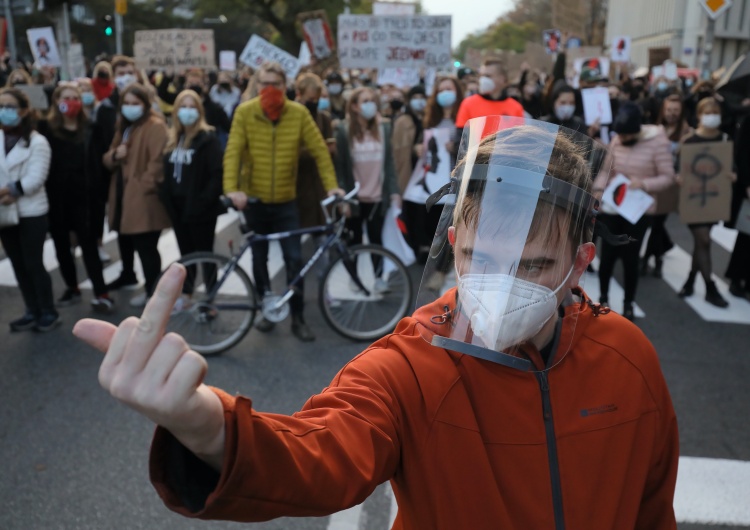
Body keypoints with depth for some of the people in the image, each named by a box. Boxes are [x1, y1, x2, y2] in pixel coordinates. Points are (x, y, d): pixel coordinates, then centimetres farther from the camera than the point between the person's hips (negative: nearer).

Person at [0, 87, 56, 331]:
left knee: (33, 264, -1)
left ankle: (49, 312, 13)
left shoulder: (37, 142, -6)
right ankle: (32, 312, 22)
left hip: (31, 212, -5)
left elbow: (34, 179, -14)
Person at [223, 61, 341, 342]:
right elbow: (232, 152, -13)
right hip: (254, 199, 1)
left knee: (295, 260, -2)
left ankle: (298, 318, 12)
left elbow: (320, 150, -5)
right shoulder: (245, 112, -7)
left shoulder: (298, 113, -6)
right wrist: (231, 188, -26)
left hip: (286, 200, 0)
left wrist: (331, 185, -14)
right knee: (259, 259, 12)